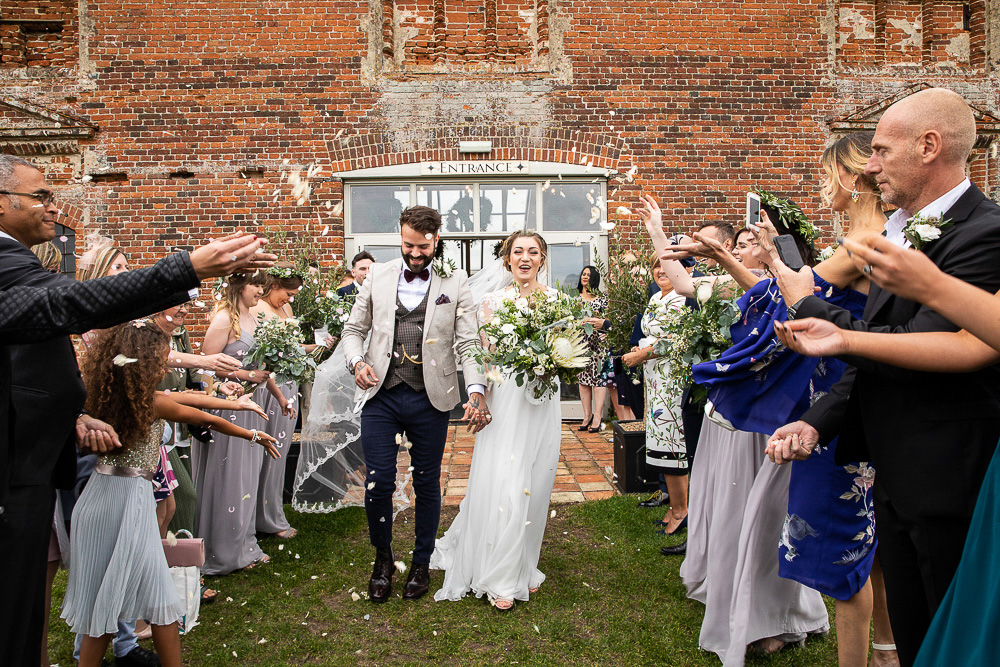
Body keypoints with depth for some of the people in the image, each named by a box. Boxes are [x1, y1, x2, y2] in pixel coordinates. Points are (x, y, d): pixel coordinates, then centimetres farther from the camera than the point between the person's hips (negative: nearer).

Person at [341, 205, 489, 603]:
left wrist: (476, 390, -18)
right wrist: (357, 361, -7)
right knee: (378, 483, 1)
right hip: (381, 396, 1)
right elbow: (354, 329, 13)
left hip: (430, 400, -1)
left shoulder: (455, 282, 2)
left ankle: (421, 563, 31)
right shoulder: (378, 276, 8)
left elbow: (469, 342, -4)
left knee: (427, 484, 10)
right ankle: (383, 560, 27)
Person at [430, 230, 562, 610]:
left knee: (535, 483, 8)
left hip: (542, 401, 2)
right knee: (502, 483, -4)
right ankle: (499, 578, 11)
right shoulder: (493, 301, 3)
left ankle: (524, 567, 27)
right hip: (505, 398, -2)